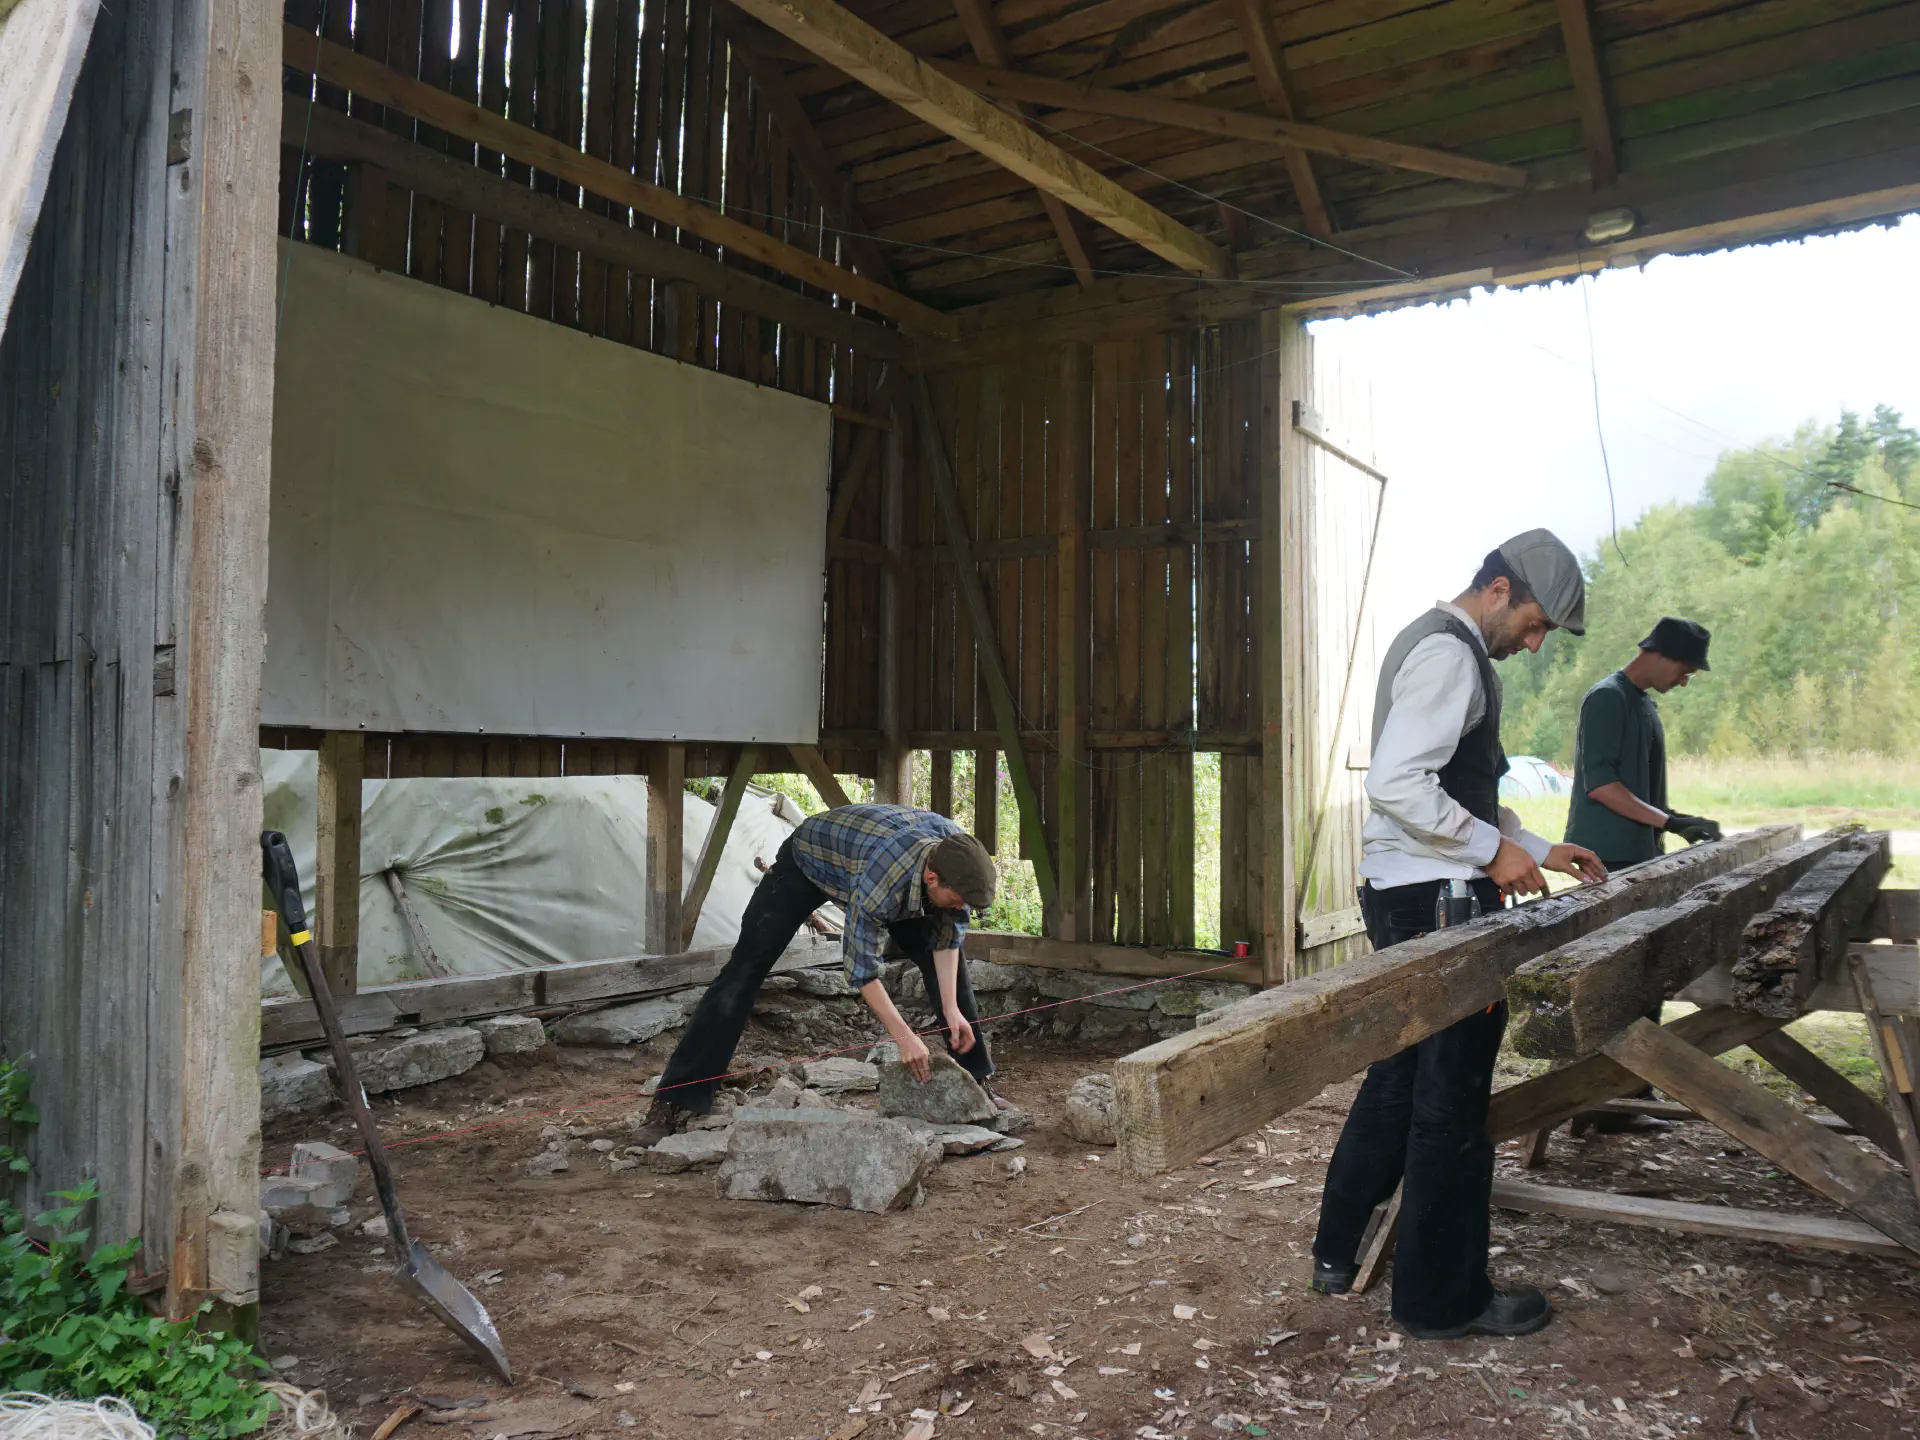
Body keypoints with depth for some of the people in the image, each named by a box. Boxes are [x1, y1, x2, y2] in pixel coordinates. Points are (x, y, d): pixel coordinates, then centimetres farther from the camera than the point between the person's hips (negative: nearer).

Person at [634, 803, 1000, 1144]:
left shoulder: (957, 853, -26)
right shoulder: (881, 879, -45)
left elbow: (947, 935, -13)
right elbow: (861, 968, -34)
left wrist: (952, 1008, -19)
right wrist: (903, 1036, -33)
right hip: (808, 861, -6)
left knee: (945, 955, -2)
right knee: (744, 971, -14)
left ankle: (976, 1079, 11)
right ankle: (674, 1100, -10)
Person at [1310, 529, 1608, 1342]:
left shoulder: (1448, 649, 20)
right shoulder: (1449, 653, -14)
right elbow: (1396, 784, -26)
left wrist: (1537, 850, 19)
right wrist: (1495, 850, -18)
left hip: (1409, 899, 11)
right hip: (1436, 901, -11)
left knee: (1399, 1077, 19)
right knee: (1451, 1098, 1)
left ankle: (1338, 1255, 30)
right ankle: (1441, 1299, 15)